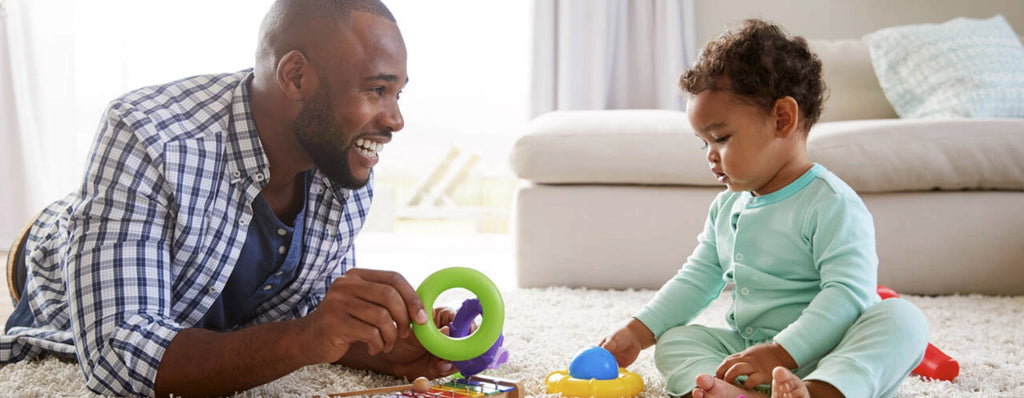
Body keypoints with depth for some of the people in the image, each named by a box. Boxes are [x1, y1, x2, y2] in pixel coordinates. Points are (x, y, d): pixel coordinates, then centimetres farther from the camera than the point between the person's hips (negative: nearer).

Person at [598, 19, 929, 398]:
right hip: (745, 350, 7)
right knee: (673, 339, -6)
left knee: (902, 318, -30)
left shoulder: (832, 204, -12)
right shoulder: (726, 207, 13)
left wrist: (782, 353, -30)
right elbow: (696, 280, 18)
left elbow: (848, 294, -22)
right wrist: (637, 332, 8)